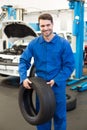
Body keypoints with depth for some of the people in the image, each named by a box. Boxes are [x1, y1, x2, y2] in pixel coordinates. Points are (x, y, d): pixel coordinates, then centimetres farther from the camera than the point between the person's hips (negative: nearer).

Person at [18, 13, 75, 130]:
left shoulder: (63, 44, -10)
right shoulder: (34, 43, -3)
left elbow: (69, 65, -9)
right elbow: (23, 61, 0)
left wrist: (56, 80, -17)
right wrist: (24, 77, -16)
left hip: (58, 85, -2)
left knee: (59, 115, 11)